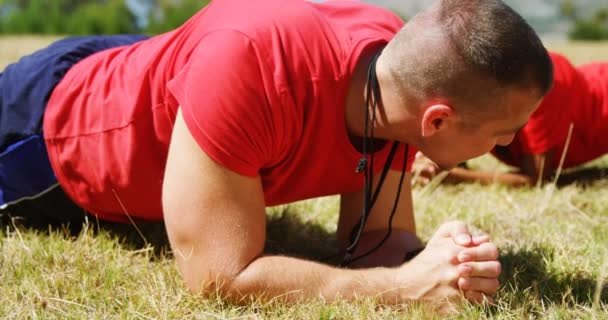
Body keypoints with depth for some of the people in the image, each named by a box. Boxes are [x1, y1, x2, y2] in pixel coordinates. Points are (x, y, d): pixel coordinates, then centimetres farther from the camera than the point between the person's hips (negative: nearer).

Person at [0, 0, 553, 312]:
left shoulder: (404, 79, -26)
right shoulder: (253, 61, -47)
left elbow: (374, 236, -17)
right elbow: (221, 276, -44)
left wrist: (435, 258, -38)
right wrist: (406, 286, -45)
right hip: (52, 125, -5)